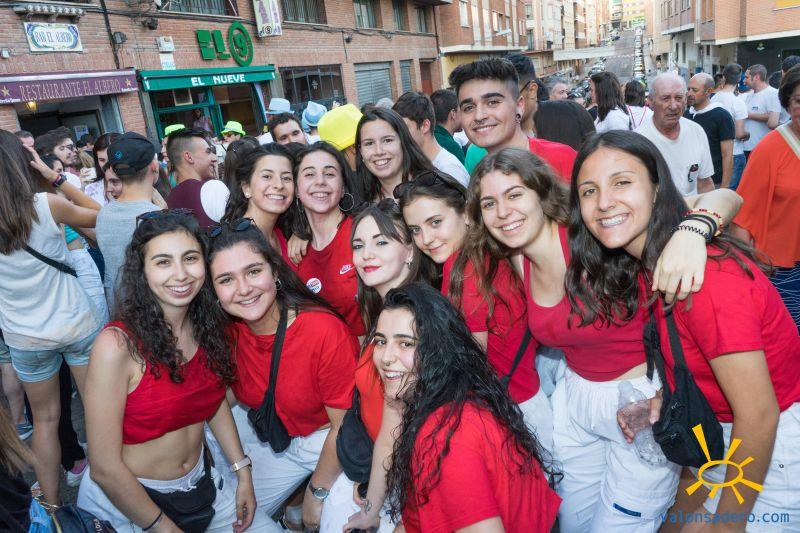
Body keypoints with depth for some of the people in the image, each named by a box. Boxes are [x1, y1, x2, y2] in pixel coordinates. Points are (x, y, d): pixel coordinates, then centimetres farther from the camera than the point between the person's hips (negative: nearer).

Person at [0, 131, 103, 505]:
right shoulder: (47, 206, -15)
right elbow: (97, 214, 3)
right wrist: (54, 176, 0)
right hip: (77, 325, -2)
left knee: (45, 419, 19)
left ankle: (52, 502, 30)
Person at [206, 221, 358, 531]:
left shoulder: (325, 332, -31)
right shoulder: (228, 330, -15)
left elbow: (344, 425, -20)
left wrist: (317, 493, -9)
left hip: (334, 444, -4)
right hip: (274, 441, 5)